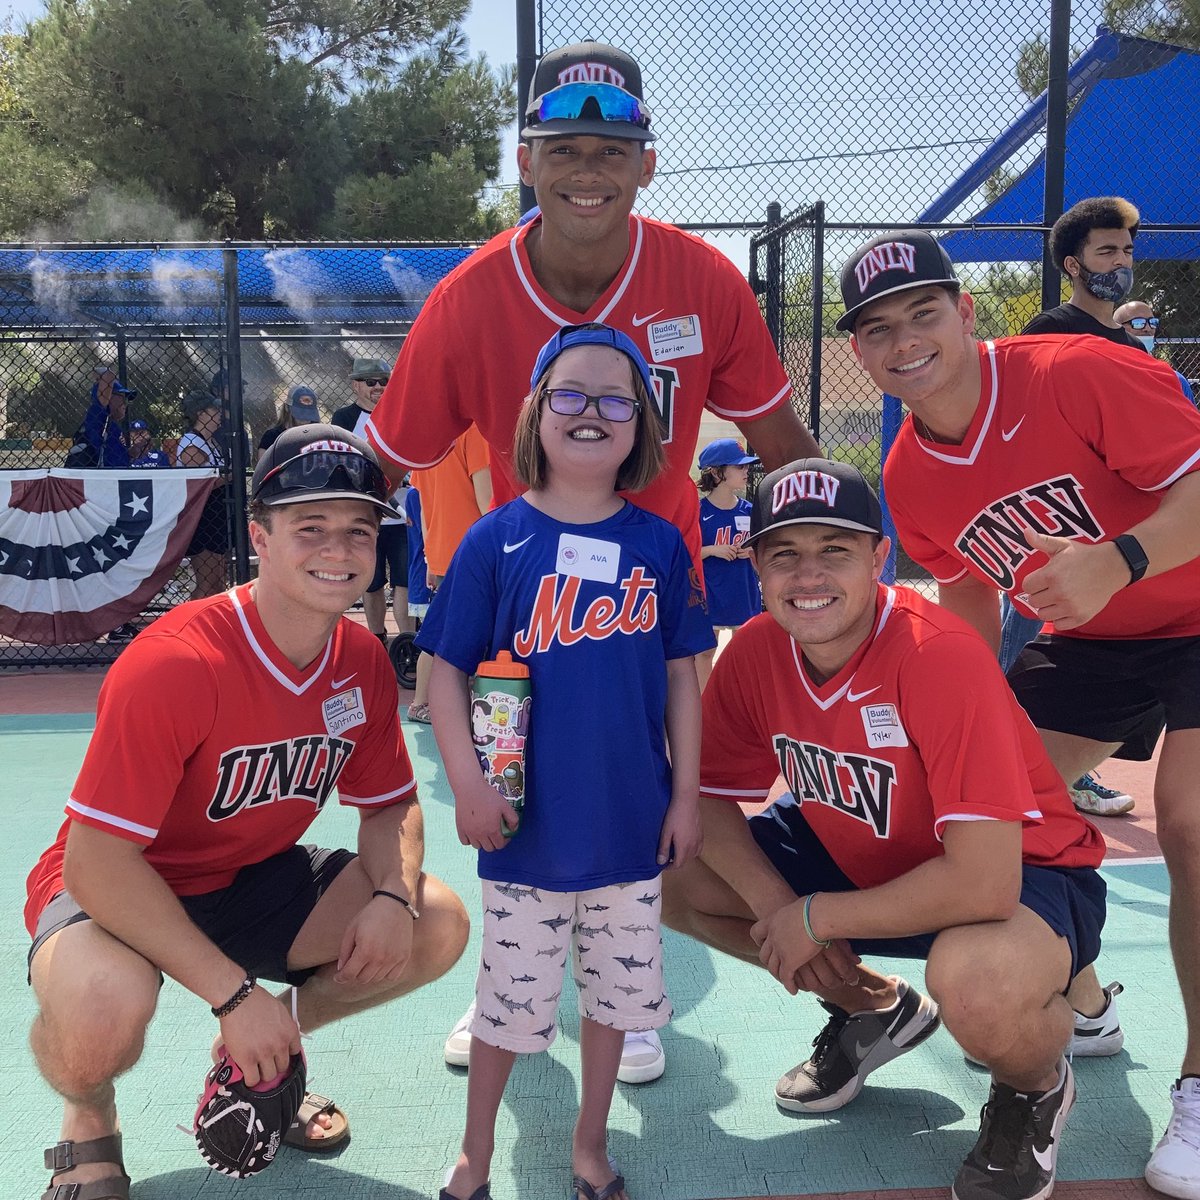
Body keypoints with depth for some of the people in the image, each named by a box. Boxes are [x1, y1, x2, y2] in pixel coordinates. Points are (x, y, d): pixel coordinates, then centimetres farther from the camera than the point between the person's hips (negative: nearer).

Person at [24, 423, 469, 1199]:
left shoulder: (364, 662, -9)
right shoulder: (172, 665, -30)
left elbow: (390, 805, 3)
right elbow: (98, 861, -29)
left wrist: (393, 896, -20)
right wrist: (234, 992, -30)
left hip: (257, 881, 6)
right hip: (118, 892, -6)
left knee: (439, 927, -9)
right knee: (102, 1010, -38)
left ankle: (259, 1059, 15)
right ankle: (89, 1120, 3)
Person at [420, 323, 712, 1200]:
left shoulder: (660, 544, -2)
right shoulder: (496, 540, -8)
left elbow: (681, 674, 3)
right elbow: (447, 669, -5)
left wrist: (686, 793, 2)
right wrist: (467, 784, -13)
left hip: (631, 821, 3)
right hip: (527, 823, -2)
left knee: (617, 987, 17)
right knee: (510, 995, 11)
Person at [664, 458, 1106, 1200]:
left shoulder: (940, 656, -32)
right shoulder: (755, 653, -14)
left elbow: (984, 883, -36)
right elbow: (712, 801, -3)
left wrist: (815, 917, -25)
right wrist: (778, 910, -20)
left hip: (1024, 873, -6)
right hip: (855, 855, 6)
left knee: (977, 981, -40)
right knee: (672, 882, -5)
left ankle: (1038, 1088, 1)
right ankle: (874, 1008, 17)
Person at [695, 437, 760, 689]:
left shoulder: (748, 511, 1)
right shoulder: (698, 511, -11)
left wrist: (753, 551, -9)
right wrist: (712, 549, -21)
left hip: (744, 592, 3)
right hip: (709, 594, -3)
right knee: (705, 652, 9)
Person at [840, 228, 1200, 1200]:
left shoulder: (1077, 374, -26)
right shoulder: (908, 476, -7)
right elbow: (969, 591, 7)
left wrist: (1118, 560, -41)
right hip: (1087, 640, 6)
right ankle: (1080, 1005, 27)